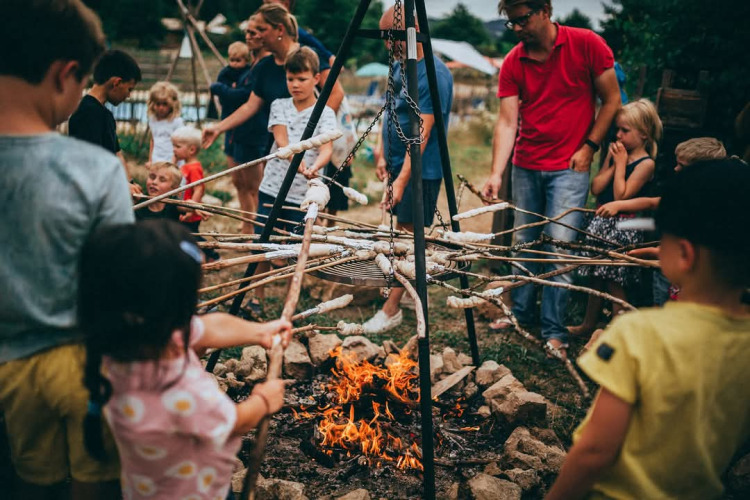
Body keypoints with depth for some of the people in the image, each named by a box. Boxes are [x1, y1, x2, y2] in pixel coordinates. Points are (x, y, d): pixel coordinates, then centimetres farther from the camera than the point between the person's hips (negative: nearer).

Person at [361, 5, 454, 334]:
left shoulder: (434, 75, -20)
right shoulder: (399, 66, 8)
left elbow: (422, 133, -26)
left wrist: (402, 179, -30)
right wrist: (383, 157, 9)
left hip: (420, 169, -9)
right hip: (398, 163, 9)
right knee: (402, 229, 14)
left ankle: (392, 307, 0)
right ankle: (406, 285, 27)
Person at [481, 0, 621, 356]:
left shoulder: (587, 45, -8)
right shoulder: (512, 63, 0)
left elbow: (611, 100, 0)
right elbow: (507, 121, -6)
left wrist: (589, 146, -7)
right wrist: (496, 173, -17)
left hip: (569, 167, -4)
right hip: (525, 166, 4)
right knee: (523, 243, 11)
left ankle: (554, 331, 4)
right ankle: (520, 314, 28)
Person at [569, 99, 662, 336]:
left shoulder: (646, 163, -11)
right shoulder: (616, 153, 8)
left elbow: (621, 195, -20)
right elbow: (595, 188, 0)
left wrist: (621, 163, -14)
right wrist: (611, 163, -7)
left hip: (623, 226, -7)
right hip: (601, 222, 7)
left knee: (614, 282, -1)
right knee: (596, 277, 17)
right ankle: (588, 324, 30)